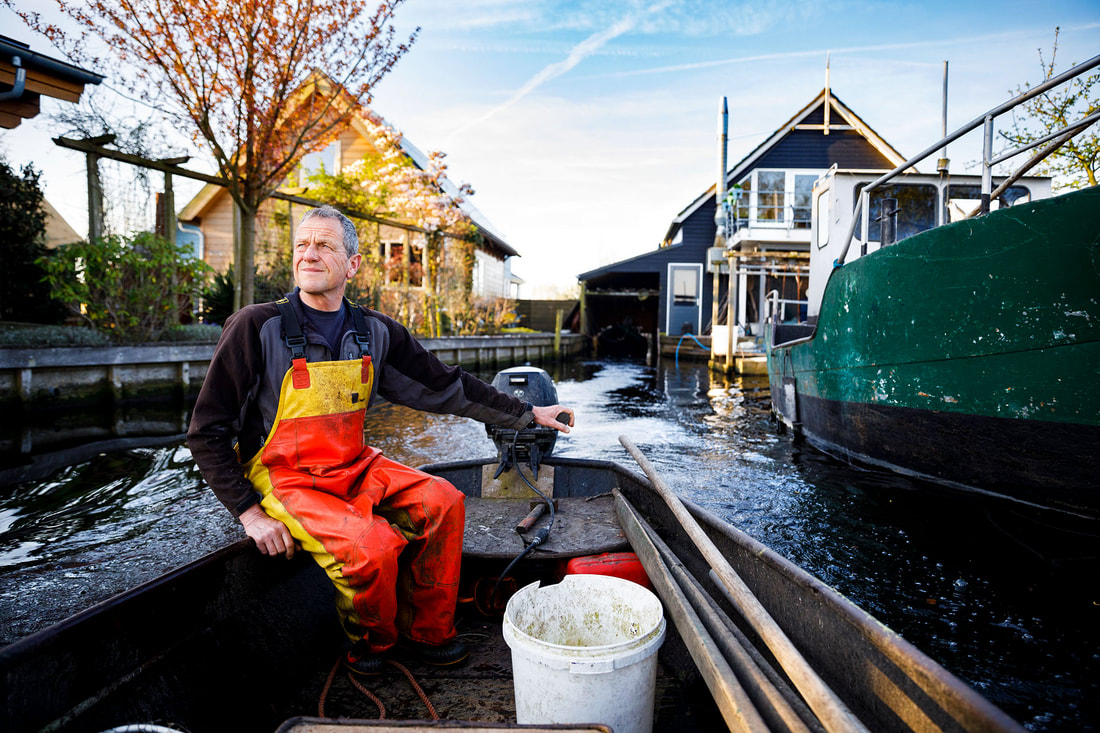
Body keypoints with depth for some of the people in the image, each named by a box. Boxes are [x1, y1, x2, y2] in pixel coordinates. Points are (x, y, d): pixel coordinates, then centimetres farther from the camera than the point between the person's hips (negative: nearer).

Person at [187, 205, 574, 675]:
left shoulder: (375, 333, 0)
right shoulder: (258, 328, -12)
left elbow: (447, 386, 6)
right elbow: (207, 432, -8)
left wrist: (527, 414, 6)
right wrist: (251, 514, -14)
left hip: (353, 467, 5)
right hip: (285, 477, -4)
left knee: (442, 500, -14)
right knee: (374, 546, -27)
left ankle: (425, 631, 8)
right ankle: (372, 638, 8)